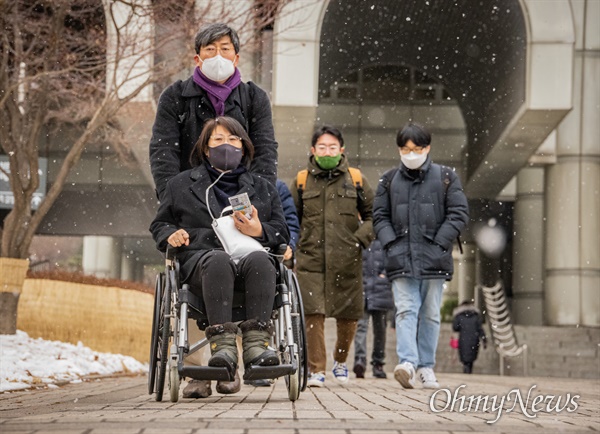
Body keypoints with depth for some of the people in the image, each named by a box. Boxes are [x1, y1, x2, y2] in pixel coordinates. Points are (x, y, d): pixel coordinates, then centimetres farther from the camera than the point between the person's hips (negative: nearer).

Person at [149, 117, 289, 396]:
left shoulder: (262, 188, 28)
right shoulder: (181, 185, 27)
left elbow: (281, 233, 22)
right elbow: (159, 224, 28)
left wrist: (259, 232, -1)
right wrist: (171, 234, 3)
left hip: (251, 252, 1)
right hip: (200, 256, -1)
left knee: (259, 259, -38)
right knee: (218, 260, -40)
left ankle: (256, 343, -45)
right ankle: (222, 345, -52)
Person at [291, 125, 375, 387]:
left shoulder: (356, 180, 8)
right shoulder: (302, 181, 9)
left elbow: (372, 215, 14)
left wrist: (361, 238, -1)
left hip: (347, 260, 1)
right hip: (310, 259, 0)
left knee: (348, 316, 5)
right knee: (312, 313, -11)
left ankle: (340, 360, 31)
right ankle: (316, 370, -3)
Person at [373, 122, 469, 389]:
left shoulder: (445, 177, 6)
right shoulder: (389, 180, 11)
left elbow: (459, 214, 2)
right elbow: (380, 216, 12)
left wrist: (439, 244, -7)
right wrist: (391, 243, -4)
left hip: (433, 259, 0)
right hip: (401, 258, 0)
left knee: (430, 314, 5)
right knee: (406, 310, -12)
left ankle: (427, 367, 12)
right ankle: (408, 363, -24)